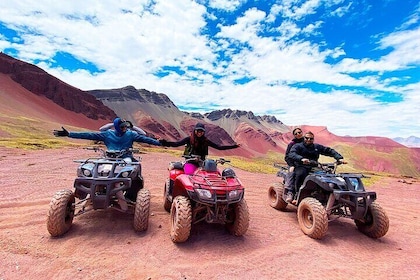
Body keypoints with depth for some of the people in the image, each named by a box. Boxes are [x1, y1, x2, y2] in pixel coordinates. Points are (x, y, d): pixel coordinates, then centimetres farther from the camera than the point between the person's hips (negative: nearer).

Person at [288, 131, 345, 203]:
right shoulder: (297, 146, 6)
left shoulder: (317, 147, 21)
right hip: (301, 167, -4)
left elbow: (329, 151, 20)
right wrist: (301, 159, -34)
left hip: (313, 168, 4)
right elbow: (291, 154, -14)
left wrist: (339, 158, 2)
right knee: (300, 174, -38)